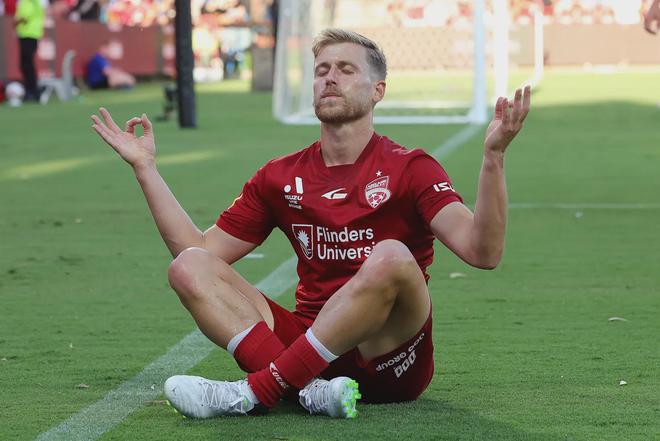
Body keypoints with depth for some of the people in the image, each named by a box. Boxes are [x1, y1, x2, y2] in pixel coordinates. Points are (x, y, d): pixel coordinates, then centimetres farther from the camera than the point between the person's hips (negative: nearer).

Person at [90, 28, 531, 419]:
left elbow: (482, 251, -15)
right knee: (189, 268, -12)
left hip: (389, 362, -4)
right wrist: (146, 167, 13)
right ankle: (313, 389, -34)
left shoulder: (409, 168, 0)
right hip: (309, 347, 4)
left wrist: (493, 156, -27)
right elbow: (198, 249, 15)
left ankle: (257, 391, -31)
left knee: (391, 257, -33)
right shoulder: (281, 177, 14)